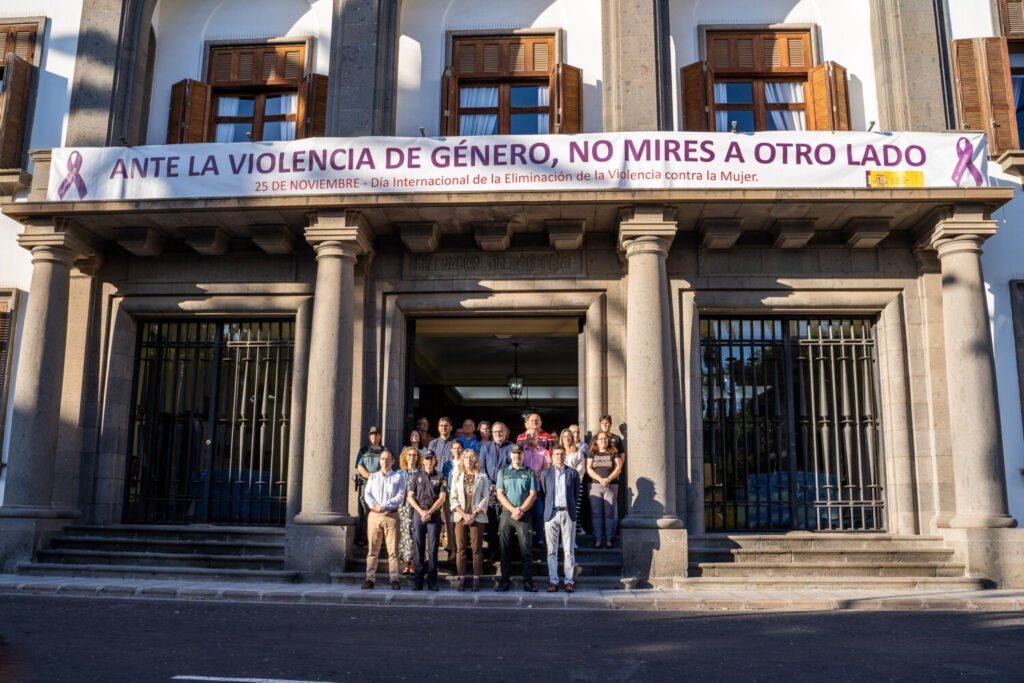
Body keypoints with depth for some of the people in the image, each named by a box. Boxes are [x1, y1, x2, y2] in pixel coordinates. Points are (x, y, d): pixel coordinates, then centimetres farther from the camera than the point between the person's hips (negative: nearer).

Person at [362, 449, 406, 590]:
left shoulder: (399, 478, 8)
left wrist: (384, 506, -13)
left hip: (391, 516, -2)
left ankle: (394, 580, -2)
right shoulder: (372, 477, 16)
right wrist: (375, 506, -11)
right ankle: (370, 579, 2)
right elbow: (367, 494, 7)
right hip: (374, 515, 2)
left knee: (393, 549, -4)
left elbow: (400, 497, -3)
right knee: (372, 548, -1)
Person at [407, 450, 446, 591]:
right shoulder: (416, 476, 10)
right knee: (419, 549, 0)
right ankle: (418, 582, 4)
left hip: (434, 515, -1)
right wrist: (421, 511, -7)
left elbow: (442, 498, 0)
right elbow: (410, 497, 6)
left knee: (432, 549, -3)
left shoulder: (440, 477, 6)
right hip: (418, 514, 1)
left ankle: (432, 582, 1)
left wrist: (429, 512, -9)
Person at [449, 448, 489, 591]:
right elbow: (453, 498, 6)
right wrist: (464, 514, -7)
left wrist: (474, 515, -9)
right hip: (460, 517, 1)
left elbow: (485, 498, 2)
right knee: (461, 549, -1)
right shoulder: (457, 477, 12)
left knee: (477, 549, -2)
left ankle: (476, 580, 1)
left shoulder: (482, 477, 8)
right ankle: (462, 579, 2)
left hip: (477, 517, -1)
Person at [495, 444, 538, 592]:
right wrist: (513, 509, -10)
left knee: (526, 548, -6)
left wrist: (521, 510, -11)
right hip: (506, 513, 1)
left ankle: (528, 582, -3)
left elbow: (533, 495, 2)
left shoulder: (530, 473, 10)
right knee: (505, 549, 2)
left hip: (524, 514, -1)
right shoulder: (503, 472, 13)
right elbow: (500, 494, 4)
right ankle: (504, 581, 7)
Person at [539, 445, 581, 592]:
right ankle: (553, 581, 6)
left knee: (569, 550, -1)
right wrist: (547, 511, 7)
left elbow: (576, 494, 12)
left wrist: (571, 509, 8)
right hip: (551, 514, 1)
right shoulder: (545, 473, 10)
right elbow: (543, 494, 11)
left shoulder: (573, 473, 9)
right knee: (551, 551, 1)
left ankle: (569, 581, 4)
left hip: (568, 514, 0)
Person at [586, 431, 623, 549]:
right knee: (596, 513, -4)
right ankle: (597, 540, -1)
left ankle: (608, 540, 0)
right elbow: (589, 469, 2)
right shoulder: (591, 453, 11)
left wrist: (608, 479, -13)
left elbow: (618, 468, 2)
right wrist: (600, 479, -11)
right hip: (595, 485, 0)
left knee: (609, 513, -4)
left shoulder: (614, 453, 10)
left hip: (611, 486, 0)